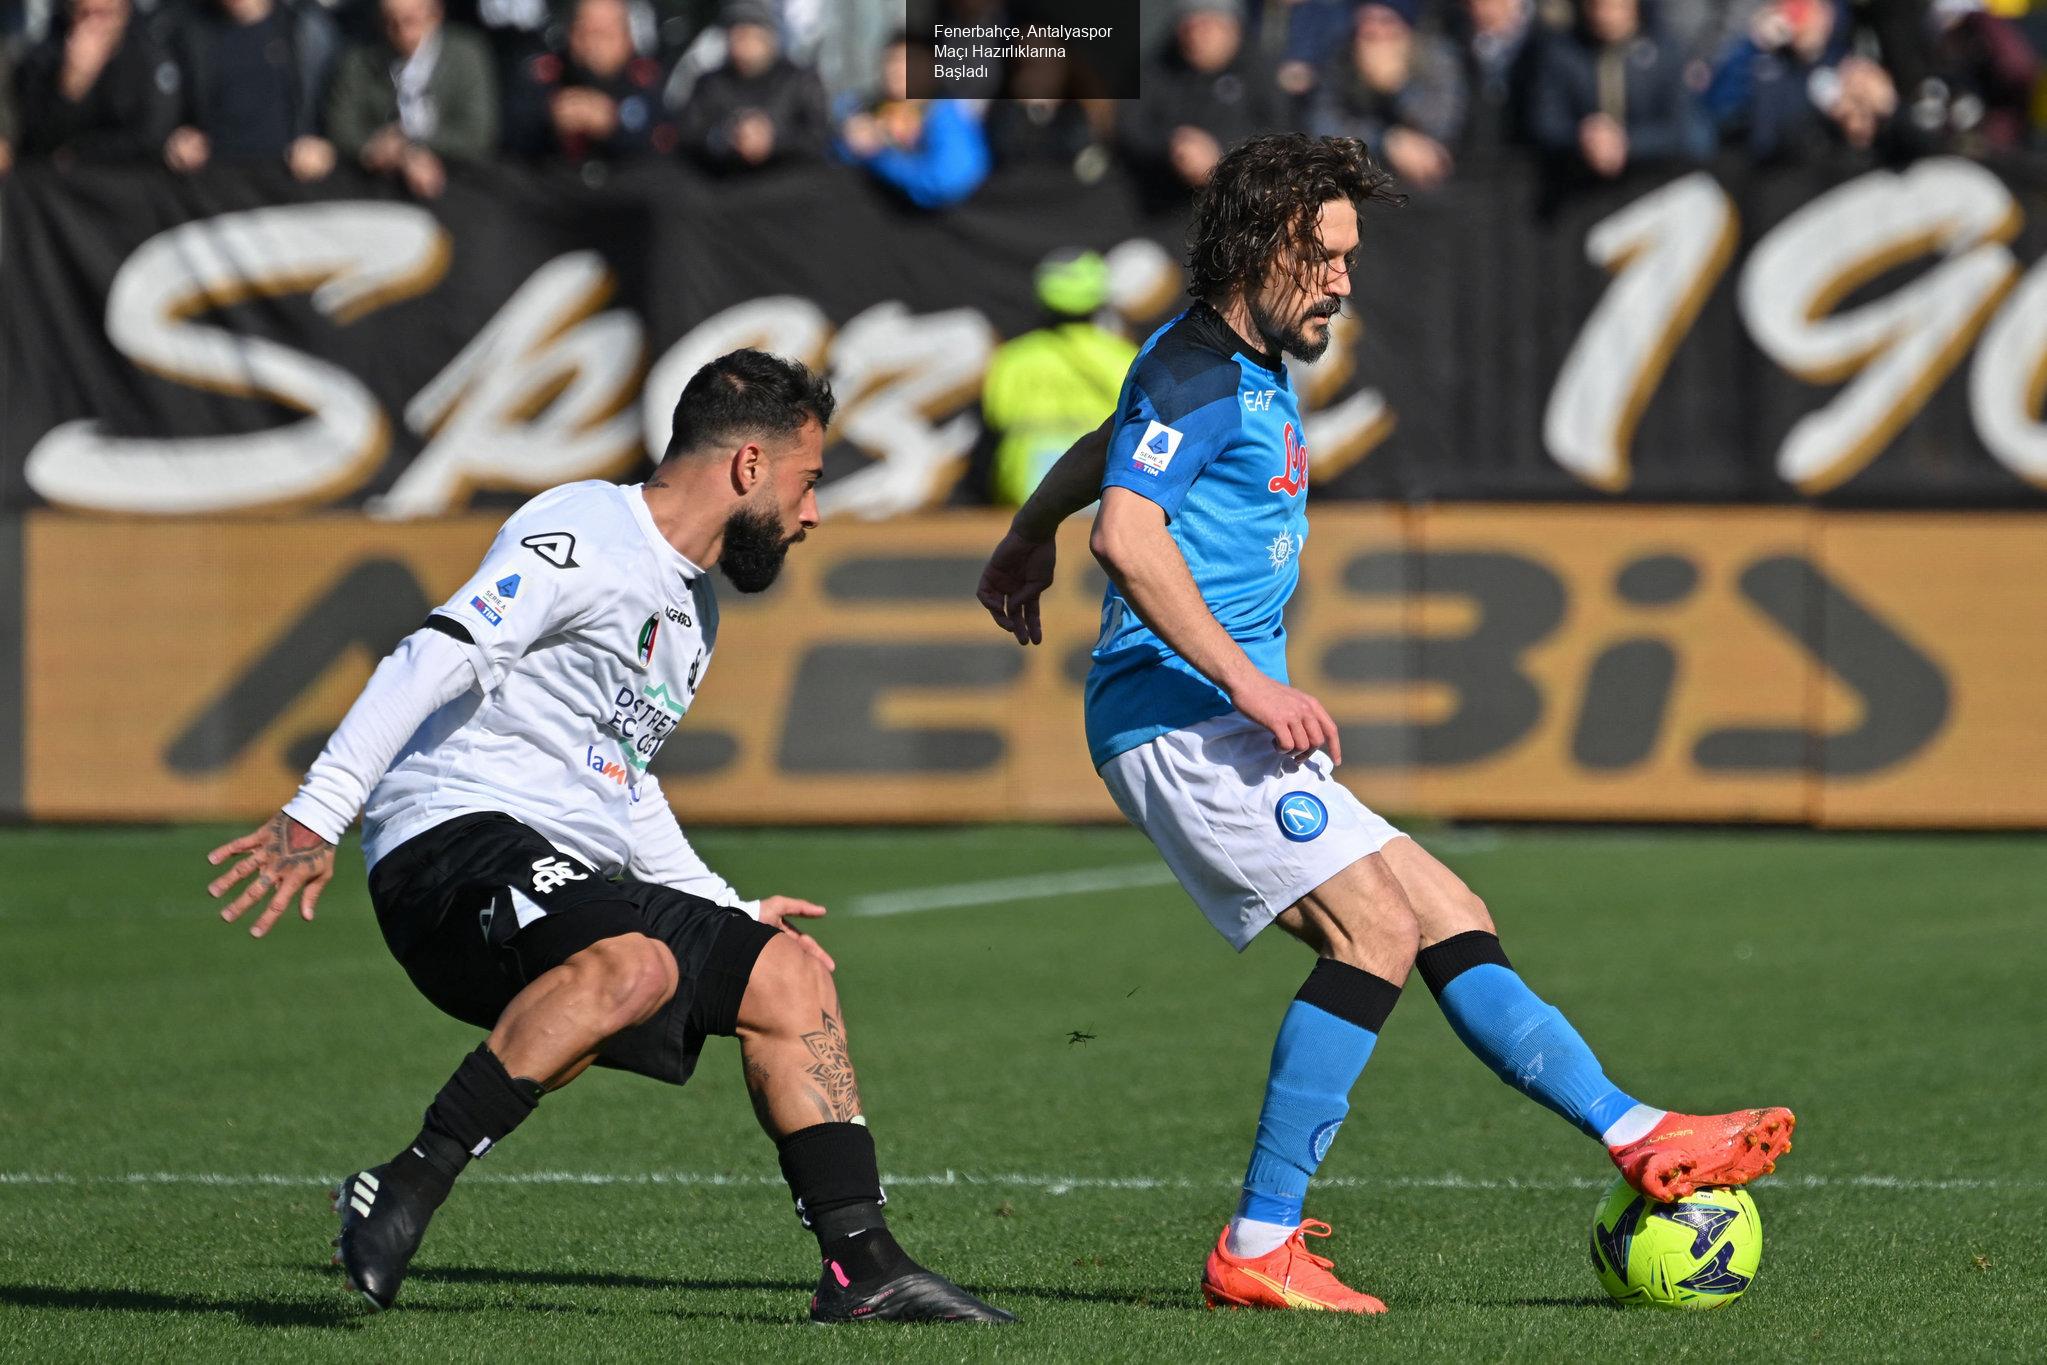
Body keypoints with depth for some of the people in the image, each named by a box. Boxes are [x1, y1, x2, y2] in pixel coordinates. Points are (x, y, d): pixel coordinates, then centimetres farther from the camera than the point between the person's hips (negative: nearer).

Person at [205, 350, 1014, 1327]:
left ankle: (862, 1265, 10)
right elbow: (436, 658, -21)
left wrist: (732, 914, 31)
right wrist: (316, 816, -31)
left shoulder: (691, 610, 23)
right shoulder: (583, 537, -9)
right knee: (634, 964, -35)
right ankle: (402, 1192, -32)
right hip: (452, 843, -10)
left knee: (790, 976, 10)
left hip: (570, 880, 10)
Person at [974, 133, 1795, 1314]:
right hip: (1177, 718, -10)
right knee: (1378, 927, -20)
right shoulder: (1198, 369, -10)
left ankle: (1644, 1140, 4)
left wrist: (1025, 544, 56)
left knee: (1451, 917, 6)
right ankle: (1258, 1249, -21)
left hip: (1230, 729, 10)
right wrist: (1250, 683, -26)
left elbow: (1102, 453, 39)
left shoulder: (1258, 374, 21)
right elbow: (1128, 536, -24)